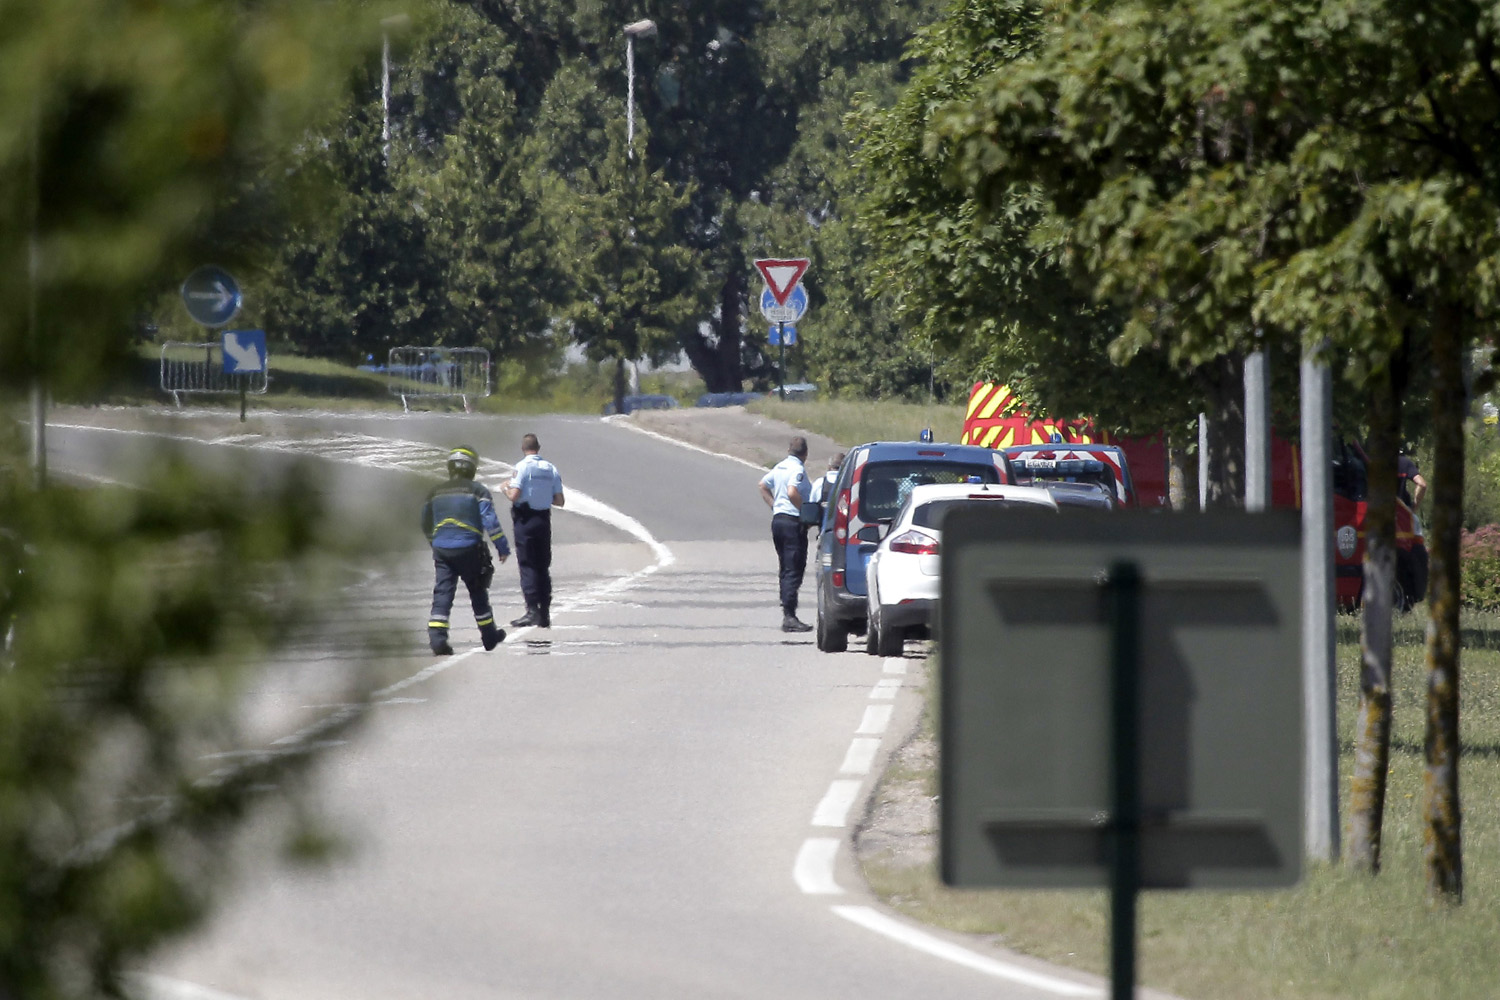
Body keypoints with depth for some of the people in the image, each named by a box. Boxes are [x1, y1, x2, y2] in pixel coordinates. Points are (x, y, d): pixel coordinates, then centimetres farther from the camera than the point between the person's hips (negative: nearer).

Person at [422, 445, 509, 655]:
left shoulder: (435, 493, 10)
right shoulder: (477, 491, -4)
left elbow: (426, 527, 20)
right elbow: (490, 522, -12)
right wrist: (503, 548, -4)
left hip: (442, 551, 2)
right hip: (470, 550, -2)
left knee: (442, 593, -1)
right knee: (478, 593, 13)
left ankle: (437, 637, -19)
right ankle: (489, 637, 25)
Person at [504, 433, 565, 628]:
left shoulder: (523, 467, -12)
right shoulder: (550, 469, 4)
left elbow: (514, 495, -20)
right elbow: (559, 500, 4)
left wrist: (506, 489, 2)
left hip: (525, 519, -5)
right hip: (544, 519, 5)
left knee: (527, 566, -3)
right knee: (543, 567, 12)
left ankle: (532, 610, -12)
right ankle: (545, 614, 12)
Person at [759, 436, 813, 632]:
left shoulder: (780, 467, 13)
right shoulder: (797, 470, -13)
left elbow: (763, 485, 25)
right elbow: (792, 492, -28)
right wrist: (807, 511, -17)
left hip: (778, 519, 9)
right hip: (793, 522, -9)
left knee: (785, 569, 15)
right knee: (794, 571, -9)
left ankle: (787, 614, 17)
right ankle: (789, 616, -14)